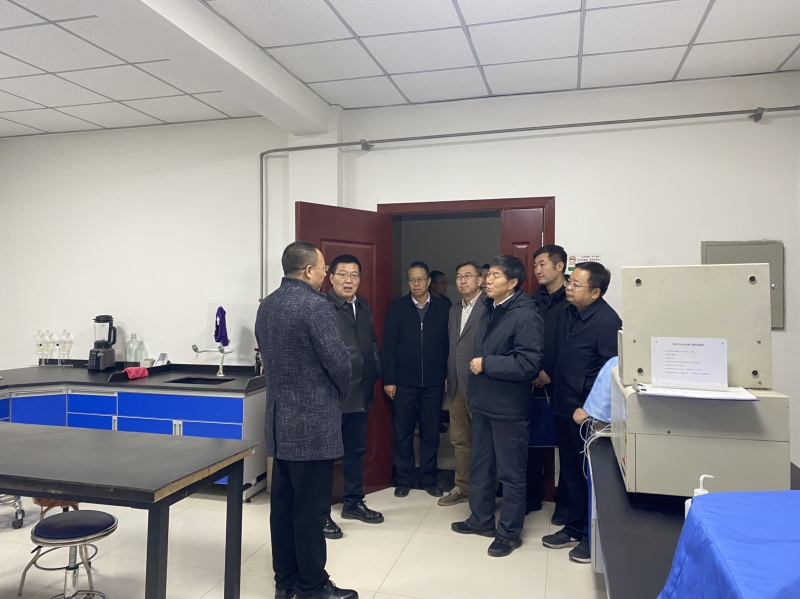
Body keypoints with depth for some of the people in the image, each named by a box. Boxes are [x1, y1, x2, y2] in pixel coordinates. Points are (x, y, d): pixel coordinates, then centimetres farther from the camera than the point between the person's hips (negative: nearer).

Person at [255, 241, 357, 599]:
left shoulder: (267, 305, 9)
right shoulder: (315, 305, -17)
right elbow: (338, 361, -18)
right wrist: (341, 392, 2)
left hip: (279, 418, 9)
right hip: (313, 422, -8)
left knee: (283, 502, 14)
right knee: (310, 509, 2)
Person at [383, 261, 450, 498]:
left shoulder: (443, 307, 2)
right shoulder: (397, 307, 0)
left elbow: (449, 343, 2)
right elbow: (388, 345, -2)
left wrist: (449, 376, -2)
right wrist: (388, 379, -7)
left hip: (433, 382, 1)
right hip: (404, 381, 0)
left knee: (430, 432, 9)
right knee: (403, 432, 8)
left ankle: (429, 479, 23)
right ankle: (404, 480, 21)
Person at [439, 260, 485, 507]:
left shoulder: (489, 308, -10)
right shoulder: (454, 310, 15)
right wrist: (448, 377, 12)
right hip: (456, 385, 8)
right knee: (459, 440, 14)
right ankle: (463, 487, 26)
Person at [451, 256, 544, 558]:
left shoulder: (526, 316, -16)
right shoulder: (489, 311, 11)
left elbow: (528, 364, -24)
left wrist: (486, 364, -19)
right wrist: (475, 387, 10)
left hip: (508, 407, -8)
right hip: (483, 402, 8)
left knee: (511, 472, 6)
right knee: (480, 465, 19)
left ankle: (509, 532, 21)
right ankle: (481, 519, 36)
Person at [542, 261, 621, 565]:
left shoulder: (606, 320, -17)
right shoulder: (566, 313, 7)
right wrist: (550, 379, 7)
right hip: (563, 407, 8)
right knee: (570, 472, 18)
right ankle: (574, 528, 34)